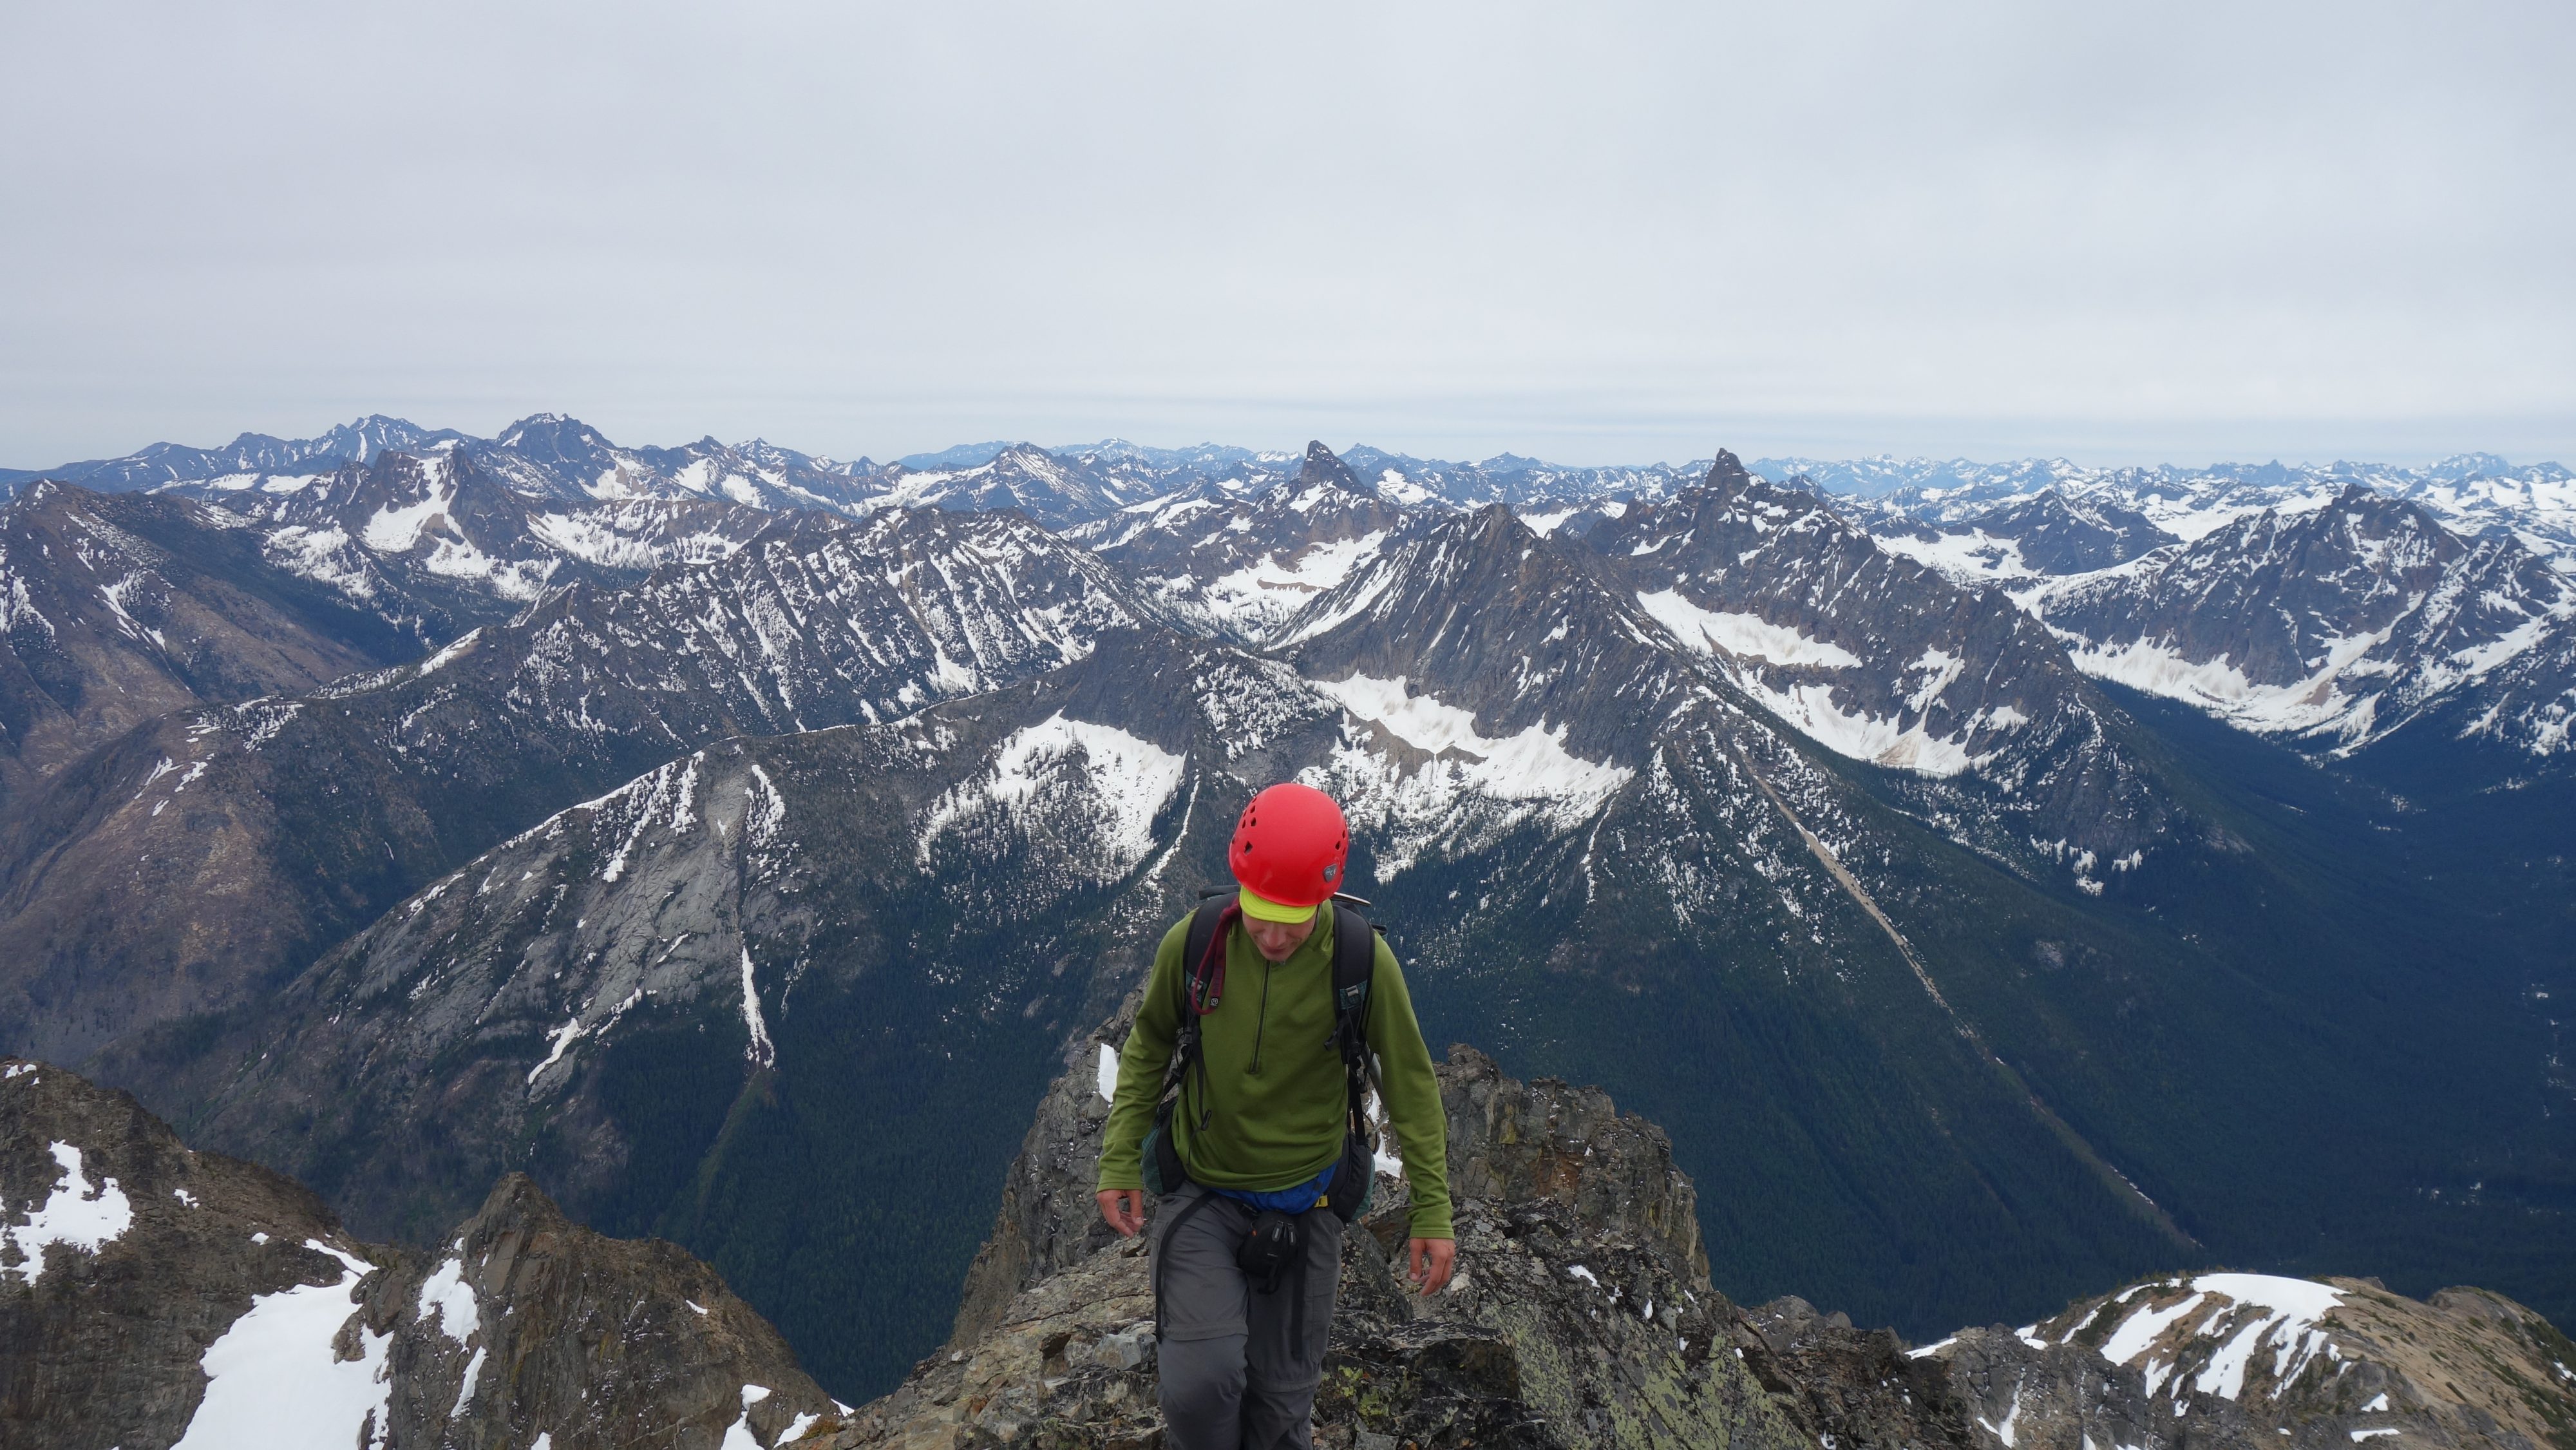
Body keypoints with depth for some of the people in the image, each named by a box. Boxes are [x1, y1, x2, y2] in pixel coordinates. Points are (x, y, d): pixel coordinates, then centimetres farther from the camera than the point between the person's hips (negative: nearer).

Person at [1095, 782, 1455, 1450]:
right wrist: (1120, 1162, -1)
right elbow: (1147, 1050, 3)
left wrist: (1433, 1213, -4)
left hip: (1303, 1202, 0)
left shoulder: (1364, 962, -19)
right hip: (1199, 1195, 0)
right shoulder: (1192, 944, -16)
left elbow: (1411, 1087, -6)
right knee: (1202, 1383, -13)